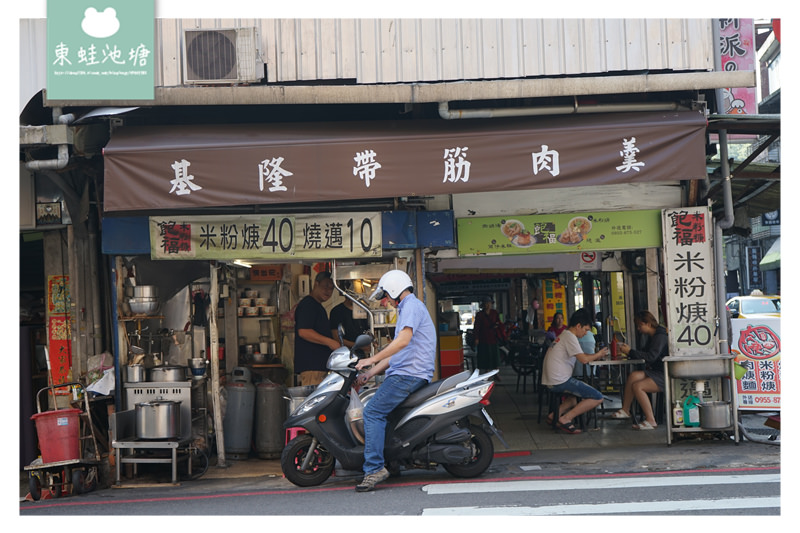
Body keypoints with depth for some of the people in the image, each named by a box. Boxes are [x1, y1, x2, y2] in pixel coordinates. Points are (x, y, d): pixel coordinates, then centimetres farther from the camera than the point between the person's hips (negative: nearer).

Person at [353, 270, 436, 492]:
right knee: (374, 409, 15)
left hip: (409, 373, -11)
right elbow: (396, 352, 27)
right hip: (403, 373, 11)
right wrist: (369, 373, 21)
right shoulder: (407, 308, 26)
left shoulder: (412, 305, -7)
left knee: (373, 411, -18)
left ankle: (375, 467, -22)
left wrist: (371, 360, -20)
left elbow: (403, 340, -23)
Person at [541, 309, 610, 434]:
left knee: (583, 393, 30)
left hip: (550, 383, 10)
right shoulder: (570, 337, -10)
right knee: (598, 398, -10)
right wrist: (598, 355, 1)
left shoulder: (563, 335, 22)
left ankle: (557, 413, 12)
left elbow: (580, 356, 28)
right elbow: (583, 359, -17)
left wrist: (595, 355, 14)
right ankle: (565, 419, -11)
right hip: (560, 381, -10)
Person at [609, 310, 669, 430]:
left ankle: (650, 421, -19)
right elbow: (643, 354, 22)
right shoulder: (652, 337, 18)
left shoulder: (660, 336, -13)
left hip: (664, 375, -9)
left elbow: (651, 356, -24)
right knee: (634, 375, -13)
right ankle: (625, 410, -12)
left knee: (637, 386, -23)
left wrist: (630, 352, -21)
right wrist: (628, 351, 6)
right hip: (655, 372, 9)